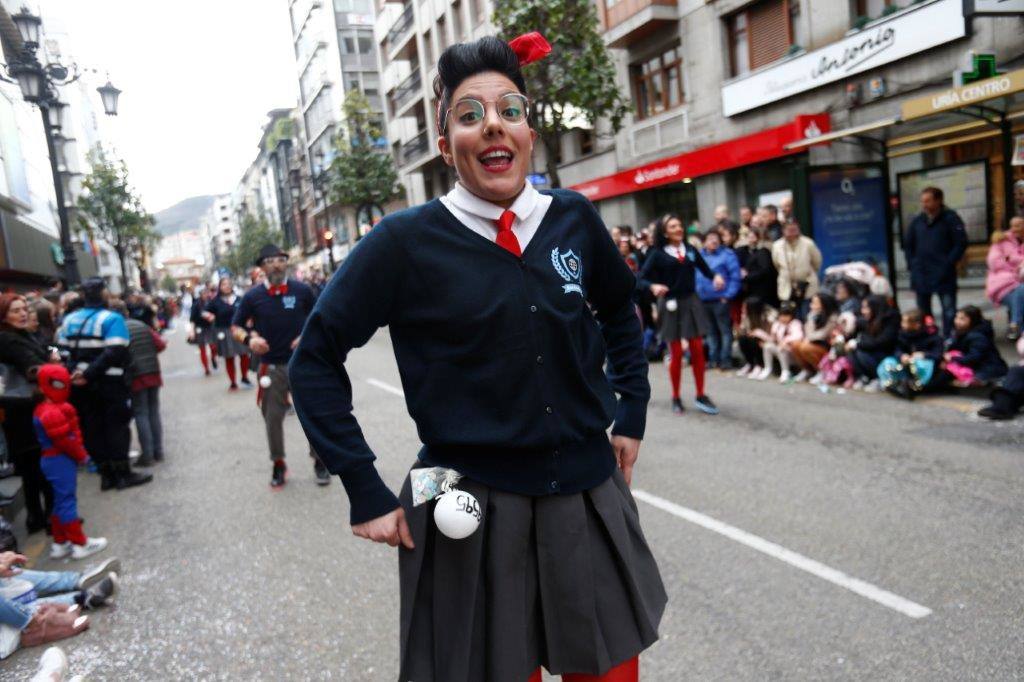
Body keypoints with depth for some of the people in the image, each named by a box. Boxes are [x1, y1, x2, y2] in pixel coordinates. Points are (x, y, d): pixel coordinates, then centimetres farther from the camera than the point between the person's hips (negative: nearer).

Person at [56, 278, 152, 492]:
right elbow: (114, 353, -21)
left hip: (81, 384, 6)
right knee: (116, 426, 5)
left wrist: (74, 372, -7)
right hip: (109, 383, -6)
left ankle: (107, 474, 20)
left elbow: (62, 351, 3)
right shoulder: (112, 319, -10)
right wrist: (89, 374, -18)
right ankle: (123, 474, 10)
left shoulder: (69, 320, 10)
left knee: (92, 429, 12)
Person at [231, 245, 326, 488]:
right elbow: (235, 327, 5)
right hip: (271, 367, 0)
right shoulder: (253, 296, -4)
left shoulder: (302, 290, -3)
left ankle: (319, 461, 23)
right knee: (272, 418, 9)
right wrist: (249, 339, -16)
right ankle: (278, 464, 27)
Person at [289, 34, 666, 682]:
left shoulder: (574, 218, 0)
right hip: (470, 513, -3)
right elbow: (317, 359, -4)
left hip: (590, 501, 4)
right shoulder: (407, 241, -10)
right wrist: (365, 493, -6)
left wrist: (631, 414, 12)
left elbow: (620, 310, 18)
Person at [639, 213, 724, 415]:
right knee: (676, 353, 3)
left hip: (691, 301, 3)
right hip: (671, 304, -3)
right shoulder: (658, 254, -5)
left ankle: (701, 396, 17)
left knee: (698, 349, 5)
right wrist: (653, 286, -29)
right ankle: (676, 398, 18)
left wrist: (715, 277, -8)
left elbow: (705, 269, 13)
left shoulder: (690, 250, 5)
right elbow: (640, 279, -10)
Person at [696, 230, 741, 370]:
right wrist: (697, 293, 6)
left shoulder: (727, 254, -2)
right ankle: (713, 358, 21)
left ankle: (726, 359, 4)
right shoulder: (699, 255, 13)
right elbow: (696, 276, 17)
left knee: (725, 330, -1)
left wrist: (728, 295, -13)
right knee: (711, 331, 13)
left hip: (720, 299, -5)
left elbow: (735, 276, -8)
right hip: (704, 299, 5)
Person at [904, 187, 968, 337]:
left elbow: (961, 243, -6)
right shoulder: (917, 221, 9)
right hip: (920, 274, 5)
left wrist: (948, 263, -12)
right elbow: (907, 244, 17)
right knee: (922, 311, 11)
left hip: (943, 274, -5)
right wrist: (912, 264, 8)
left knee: (949, 311, -4)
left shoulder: (950, 218, -4)